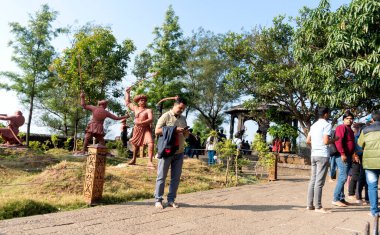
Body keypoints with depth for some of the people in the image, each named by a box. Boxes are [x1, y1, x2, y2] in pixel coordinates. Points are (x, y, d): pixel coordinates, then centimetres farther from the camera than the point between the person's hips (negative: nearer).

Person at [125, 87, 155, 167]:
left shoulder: (148, 110, -4)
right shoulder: (135, 108, 10)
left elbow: (151, 120, -18)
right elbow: (127, 103, 23)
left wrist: (141, 123, -28)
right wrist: (127, 93, 23)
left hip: (146, 129, -5)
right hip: (137, 129, 5)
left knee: (151, 143, -25)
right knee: (135, 144, 18)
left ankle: (150, 161, -25)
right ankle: (133, 159, 37)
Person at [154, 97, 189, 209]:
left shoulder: (183, 119, 15)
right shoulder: (166, 116, -4)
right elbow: (157, 131, -12)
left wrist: (186, 133, -3)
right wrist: (174, 130, -17)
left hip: (179, 152, 6)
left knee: (176, 177, 8)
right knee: (161, 176, 2)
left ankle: (171, 200, 18)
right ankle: (158, 200, 11)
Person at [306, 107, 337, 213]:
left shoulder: (313, 125, 15)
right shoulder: (327, 124, -7)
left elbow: (307, 141, 14)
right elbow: (326, 141, -16)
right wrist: (334, 140, 2)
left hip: (314, 154, 8)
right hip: (323, 155, -7)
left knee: (313, 180, 10)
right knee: (319, 182, -5)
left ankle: (310, 204, 13)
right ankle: (318, 206, -1)